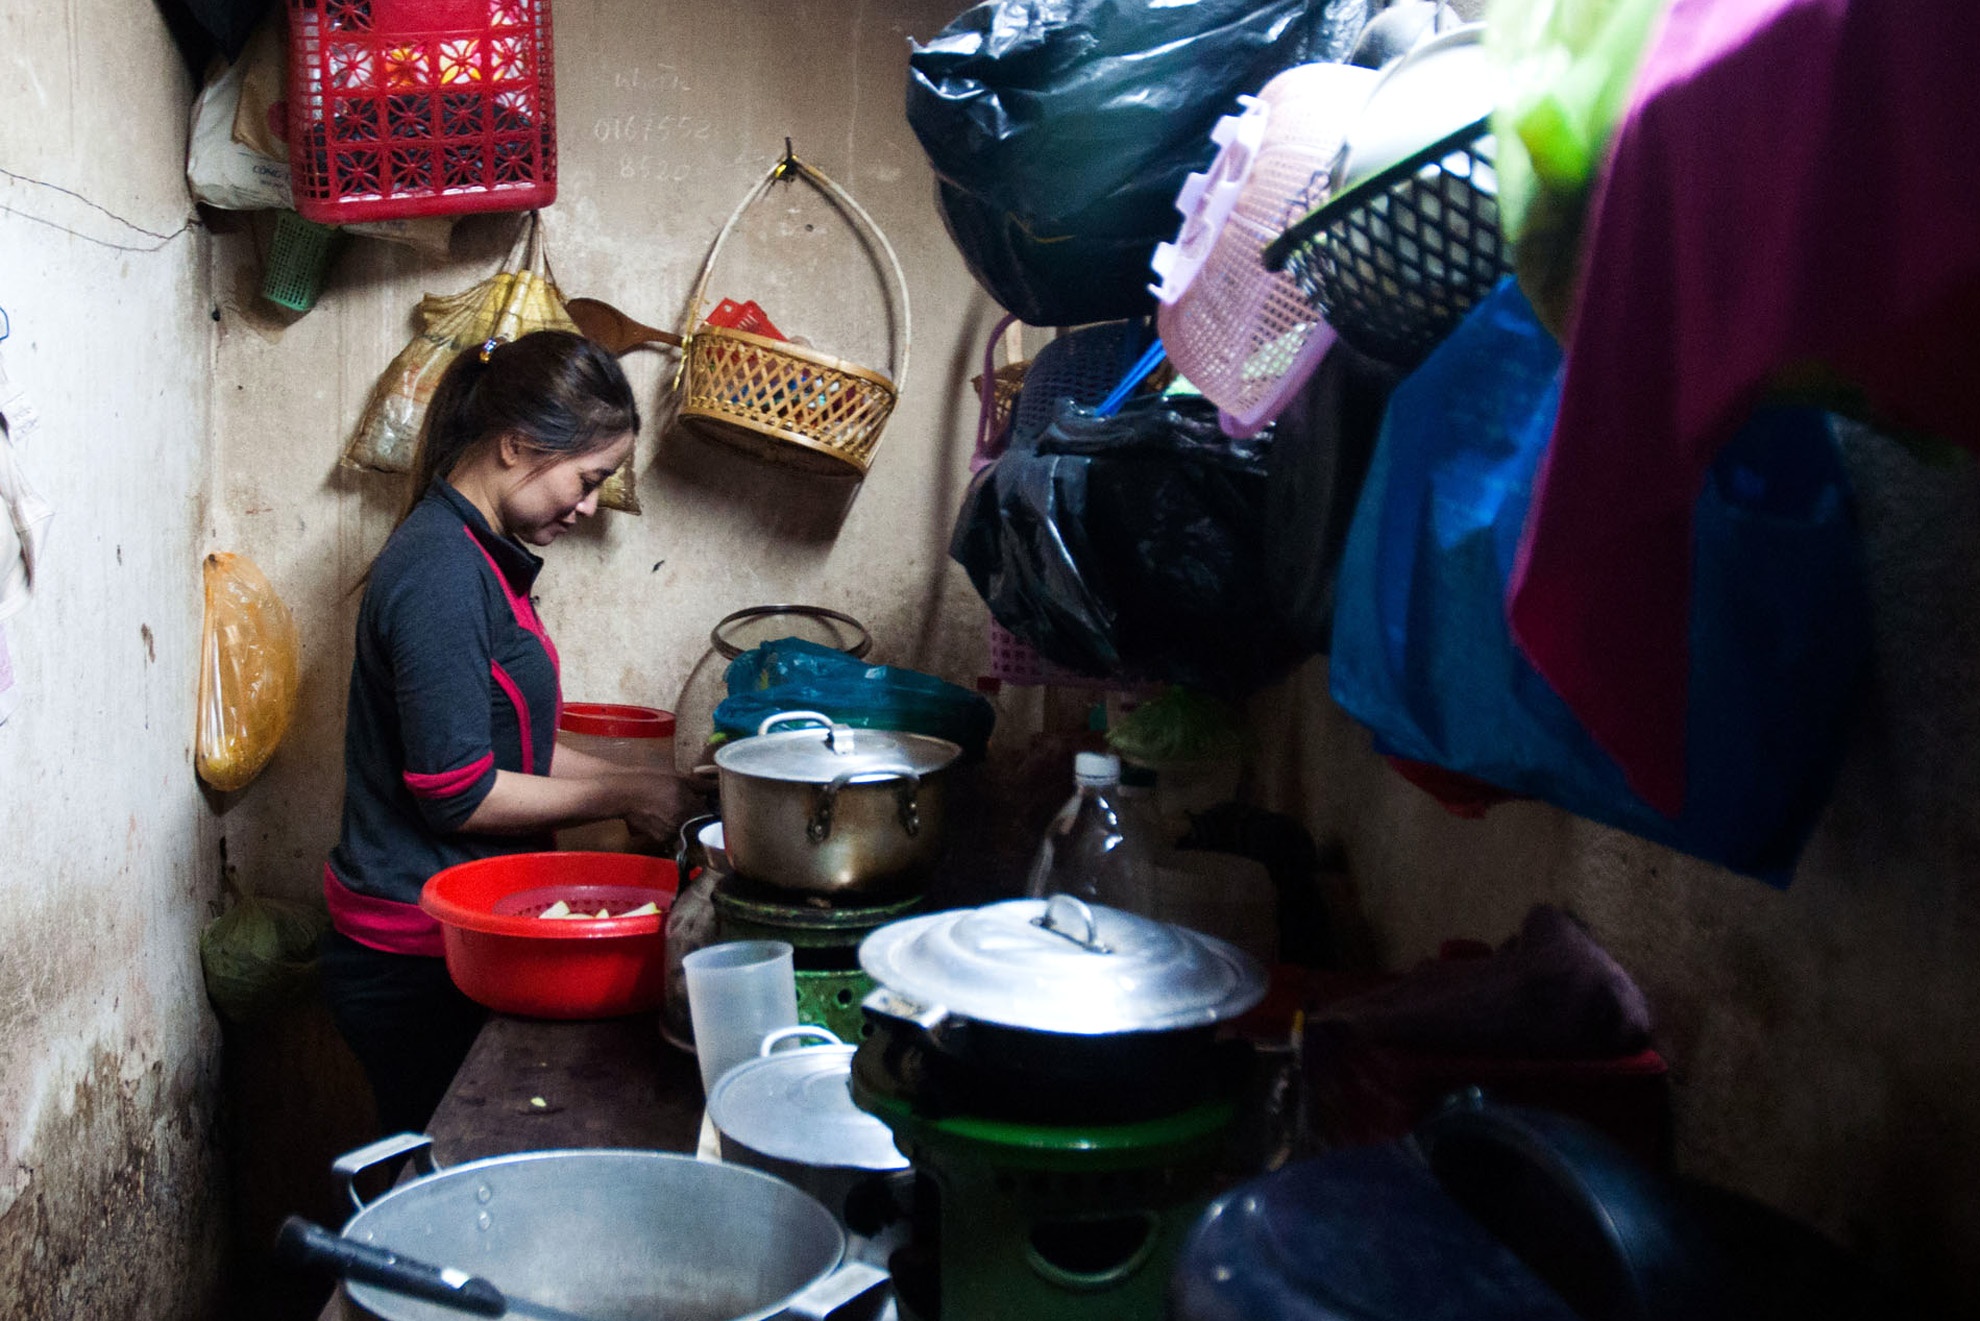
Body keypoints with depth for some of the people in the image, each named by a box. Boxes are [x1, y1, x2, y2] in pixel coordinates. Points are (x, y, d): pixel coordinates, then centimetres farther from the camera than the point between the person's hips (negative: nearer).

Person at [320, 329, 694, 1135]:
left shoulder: (479, 558, 10)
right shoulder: (440, 571, -21)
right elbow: (457, 792, -22)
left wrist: (638, 783, 7)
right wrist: (624, 798, -13)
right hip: (414, 966, -9)